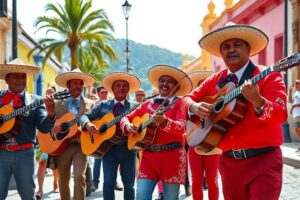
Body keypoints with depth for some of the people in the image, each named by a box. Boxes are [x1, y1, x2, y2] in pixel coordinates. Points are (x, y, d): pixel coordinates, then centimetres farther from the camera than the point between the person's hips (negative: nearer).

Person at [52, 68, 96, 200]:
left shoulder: (90, 104, 8)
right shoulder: (57, 104, 7)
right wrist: (52, 127, -16)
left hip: (81, 145, -1)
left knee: (79, 176, -16)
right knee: (63, 179, 10)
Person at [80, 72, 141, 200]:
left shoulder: (134, 107, 5)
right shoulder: (103, 105, 11)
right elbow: (85, 116, 8)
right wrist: (87, 124, -14)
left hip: (127, 148, 0)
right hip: (109, 147, 0)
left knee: (129, 183, 6)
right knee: (108, 182, -7)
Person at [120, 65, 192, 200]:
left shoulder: (179, 103, 1)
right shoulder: (148, 104, 14)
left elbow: (181, 127, -15)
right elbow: (126, 118, 17)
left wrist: (164, 121, -33)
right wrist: (128, 126, -6)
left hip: (172, 156, -3)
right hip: (149, 155, 4)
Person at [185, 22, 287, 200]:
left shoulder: (268, 75, -7)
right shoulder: (215, 80, 9)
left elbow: (281, 115, -19)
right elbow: (188, 98, 16)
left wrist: (257, 100, -38)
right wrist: (195, 107, -7)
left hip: (263, 160, -5)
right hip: (229, 161, 5)